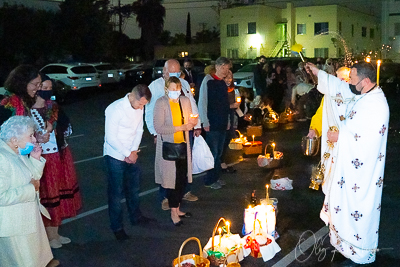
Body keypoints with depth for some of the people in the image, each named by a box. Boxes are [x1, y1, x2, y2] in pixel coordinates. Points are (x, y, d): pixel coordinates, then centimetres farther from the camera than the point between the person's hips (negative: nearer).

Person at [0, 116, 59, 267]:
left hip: (27, 216, 9)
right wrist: (31, 188, -25)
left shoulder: (18, 152, -1)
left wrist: (35, 159, -7)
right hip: (13, 224, -9)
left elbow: (33, 177, 10)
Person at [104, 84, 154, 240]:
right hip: (115, 156, -6)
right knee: (116, 193, 4)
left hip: (132, 155, 6)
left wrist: (134, 151, -5)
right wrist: (128, 154, -14)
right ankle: (117, 227, 18)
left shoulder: (139, 107, -1)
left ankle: (135, 217, 38)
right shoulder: (115, 109, -22)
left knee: (134, 189, 19)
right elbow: (111, 138, -21)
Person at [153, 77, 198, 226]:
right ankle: (173, 212, 16)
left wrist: (193, 122, -9)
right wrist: (181, 127, -21)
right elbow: (158, 128, -19)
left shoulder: (185, 101, 5)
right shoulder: (161, 103, -11)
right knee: (172, 179, 1)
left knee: (183, 178, 9)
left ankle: (177, 208, 27)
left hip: (183, 145, 5)